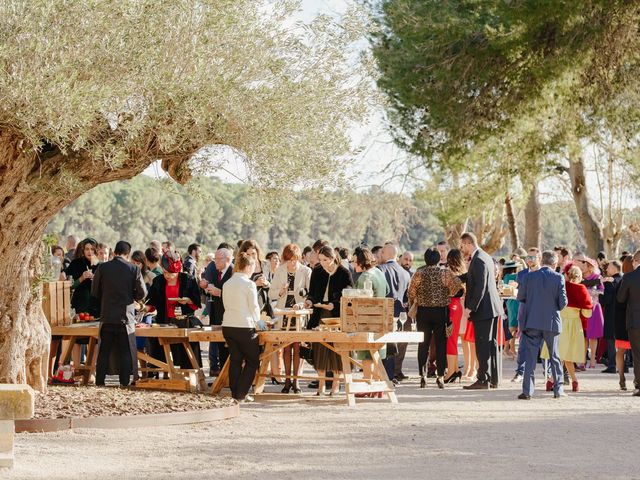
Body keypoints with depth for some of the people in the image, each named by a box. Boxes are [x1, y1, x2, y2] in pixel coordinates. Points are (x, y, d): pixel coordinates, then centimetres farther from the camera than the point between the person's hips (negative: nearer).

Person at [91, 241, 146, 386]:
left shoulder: (103, 268, -2)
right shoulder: (134, 269, -6)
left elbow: (95, 291, 4)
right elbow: (142, 293, -5)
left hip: (107, 316, 2)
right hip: (126, 317, -2)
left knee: (104, 351, 9)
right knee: (126, 352, 5)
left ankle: (99, 382, 9)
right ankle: (125, 382, 3)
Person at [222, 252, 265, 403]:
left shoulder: (227, 284, 8)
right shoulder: (249, 284, -10)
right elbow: (254, 307, -7)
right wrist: (258, 323, 13)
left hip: (227, 326, 6)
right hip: (244, 327, -6)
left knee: (235, 360, 14)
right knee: (252, 361, 5)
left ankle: (234, 393, 12)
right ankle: (241, 395, -1)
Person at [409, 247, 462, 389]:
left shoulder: (419, 273, -4)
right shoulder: (445, 273, -7)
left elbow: (411, 292, -1)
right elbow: (457, 285, -14)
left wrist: (412, 305, 15)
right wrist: (448, 294, 4)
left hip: (423, 311, 1)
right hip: (441, 311, -1)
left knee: (423, 344, 7)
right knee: (441, 344, 4)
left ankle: (423, 375, 3)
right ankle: (440, 376, 1)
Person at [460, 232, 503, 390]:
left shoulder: (478, 260, -17)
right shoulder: (485, 257, 14)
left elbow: (480, 287, -22)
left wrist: (470, 307, -20)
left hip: (483, 309, -10)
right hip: (492, 307, 10)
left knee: (482, 345, -7)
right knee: (491, 344, 13)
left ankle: (483, 380, -6)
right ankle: (493, 379, 18)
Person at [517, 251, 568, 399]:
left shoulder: (530, 276, -4)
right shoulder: (558, 278, -8)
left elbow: (520, 297, 0)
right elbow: (563, 302, -8)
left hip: (532, 322, 0)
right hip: (551, 322, 0)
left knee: (530, 356, 2)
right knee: (554, 356, 13)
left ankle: (527, 391, -4)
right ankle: (558, 389, 16)